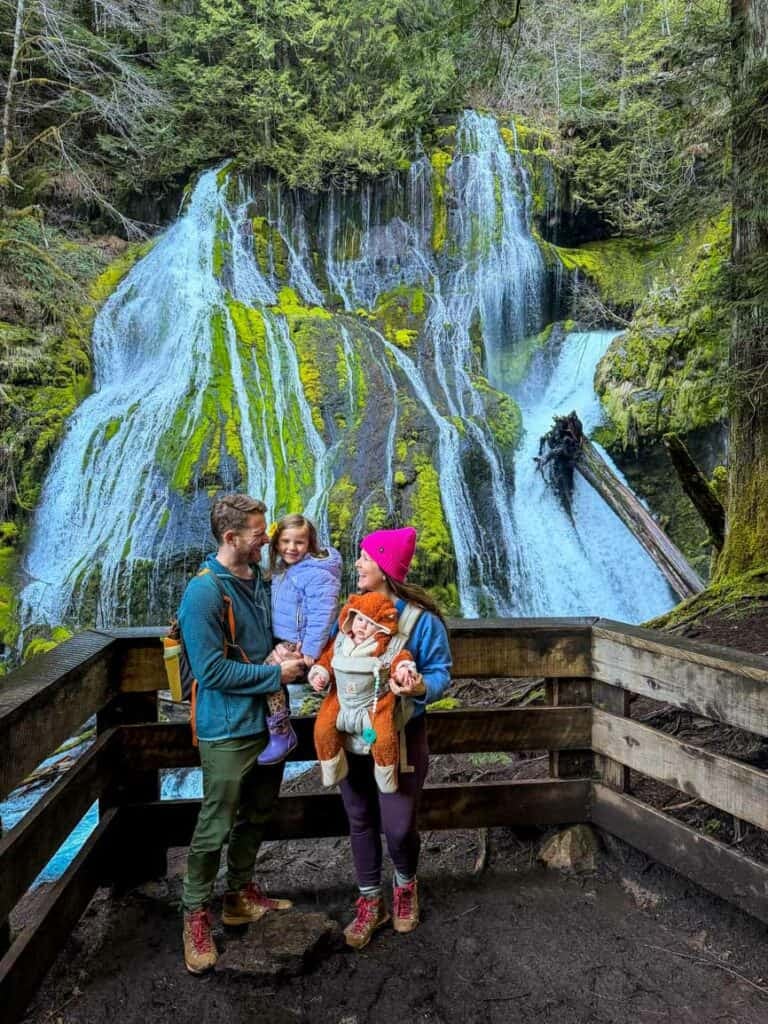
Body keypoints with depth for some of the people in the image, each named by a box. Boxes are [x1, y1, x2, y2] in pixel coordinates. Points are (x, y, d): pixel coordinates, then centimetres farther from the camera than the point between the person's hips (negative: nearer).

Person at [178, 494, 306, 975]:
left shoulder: (261, 579, 4)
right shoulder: (204, 592, -20)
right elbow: (211, 671, -22)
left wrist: (291, 657, 2)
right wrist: (275, 674, -17)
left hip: (268, 719, 8)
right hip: (229, 728, -8)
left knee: (257, 816, 20)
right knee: (216, 826, 5)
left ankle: (241, 895, 38)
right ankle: (196, 915, 25)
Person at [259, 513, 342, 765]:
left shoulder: (317, 574, -22)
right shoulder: (283, 567, 8)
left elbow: (321, 616, -25)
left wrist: (309, 653, -25)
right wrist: (278, 642, 21)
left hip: (300, 643, -10)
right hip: (284, 639, 10)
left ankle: (280, 734, -7)